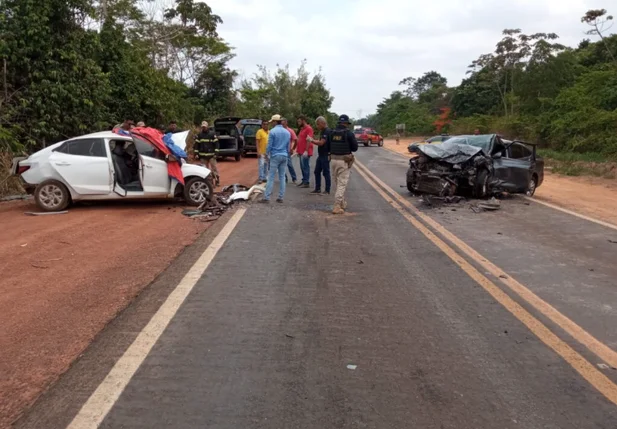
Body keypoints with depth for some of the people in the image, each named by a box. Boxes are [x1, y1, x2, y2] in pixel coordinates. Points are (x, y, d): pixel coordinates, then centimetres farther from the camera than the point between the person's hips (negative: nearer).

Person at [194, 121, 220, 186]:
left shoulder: (212, 134, -1)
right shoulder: (199, 135, 8)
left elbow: (216, 143, -2)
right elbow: (196, 144, 9)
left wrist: (216, 153, -9)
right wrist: (196, 153, 1)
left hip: (211, 154, -3)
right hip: (203, 155, 3)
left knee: (214, 167, -3)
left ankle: (217, 180, 5)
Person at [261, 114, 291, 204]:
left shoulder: (272, 131, -9)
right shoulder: (287, 132, 9)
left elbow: (269, 145, -8)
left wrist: (267, 154, 6)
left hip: (275, 156, -5)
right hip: (284, 156, 5)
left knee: (271, 177, -4)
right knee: (282, 177, 8)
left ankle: (266, 198, -4)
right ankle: (281, 197, 10)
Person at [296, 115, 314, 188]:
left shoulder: (308, 128, -11)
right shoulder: (302, 129, 18)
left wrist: (306, 151, -24)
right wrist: (298, 150, 20)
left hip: (305, 152, -9)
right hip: (301, 152, 9)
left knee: (306, 167, -6)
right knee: (302, 167, 12)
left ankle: (307, 183, -2)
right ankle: (304, 181, 19)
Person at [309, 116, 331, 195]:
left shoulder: (327, 131, -16)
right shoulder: (322, 131, 15)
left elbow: (321, 143, -22)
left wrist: (312, 140, -11)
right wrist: (312, 140, 8)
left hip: (325, 155, -10)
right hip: (321, 155, 10)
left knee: (326, 173, -2)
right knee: (317, 172, 12)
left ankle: (327, 191, 6)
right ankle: (317, 189, 19)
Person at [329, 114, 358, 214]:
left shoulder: (332, 133, 4)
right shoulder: (349, 134, -10)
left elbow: (329, 147, 11)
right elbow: (355, 148, -4)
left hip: (334, 159, 5)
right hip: (344, 161, -5)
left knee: (337, 183, 18)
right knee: (342, 184, -2)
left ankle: (343, 203, 30)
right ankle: (337, 207, -8)